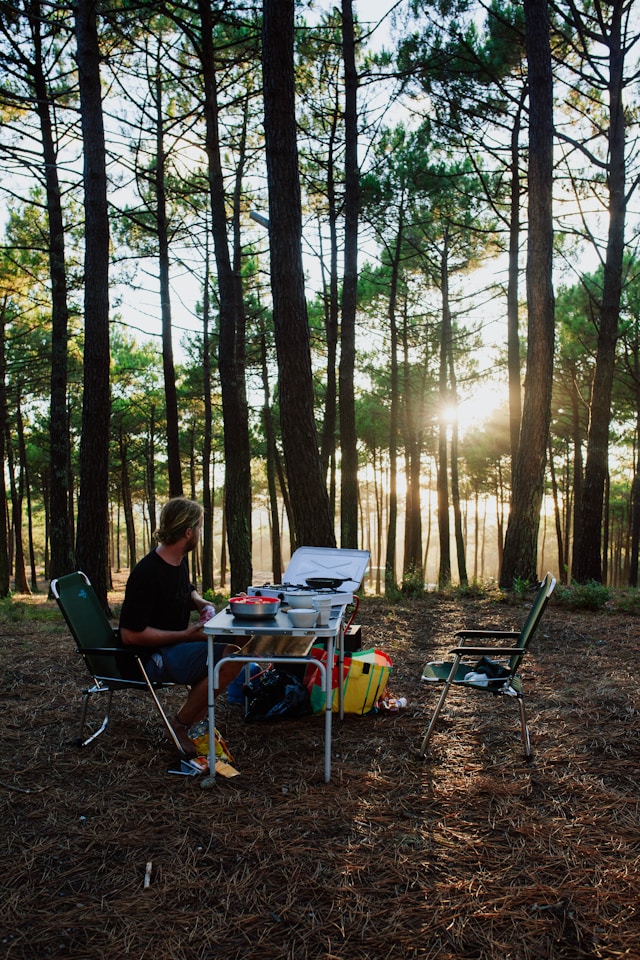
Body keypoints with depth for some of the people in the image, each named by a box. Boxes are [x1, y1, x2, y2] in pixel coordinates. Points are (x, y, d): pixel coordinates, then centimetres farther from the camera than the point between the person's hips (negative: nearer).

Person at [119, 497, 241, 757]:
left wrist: (199, 602, 7)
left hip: (174, 646, 10)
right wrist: (186, 635, -20)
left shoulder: (180, 561, 8)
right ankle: (181, 725, -7)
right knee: (230, 658, -23)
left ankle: (196, 718, 7)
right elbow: (130, 635, -24)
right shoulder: (147, 573, -22)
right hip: (148, 658, -10)